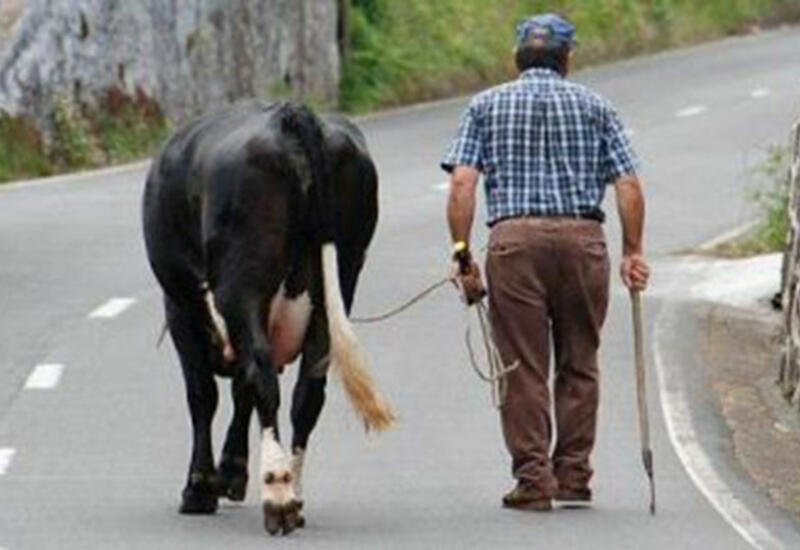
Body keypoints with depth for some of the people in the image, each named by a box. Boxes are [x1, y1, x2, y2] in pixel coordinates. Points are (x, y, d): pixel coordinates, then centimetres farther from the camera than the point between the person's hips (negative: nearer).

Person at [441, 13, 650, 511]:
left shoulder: (487, 106, 12)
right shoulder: (594, 106, 12)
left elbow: (463, 183, 0)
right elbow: (629, 185, 4)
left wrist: (463, 255, 1)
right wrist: (634, 252, 11)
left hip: (513, 237, -1)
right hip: (583, 237, 1)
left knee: (522, 367, 3)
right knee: (579, 363, 12)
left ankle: (534, 480, -1)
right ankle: (574, 476, 11)